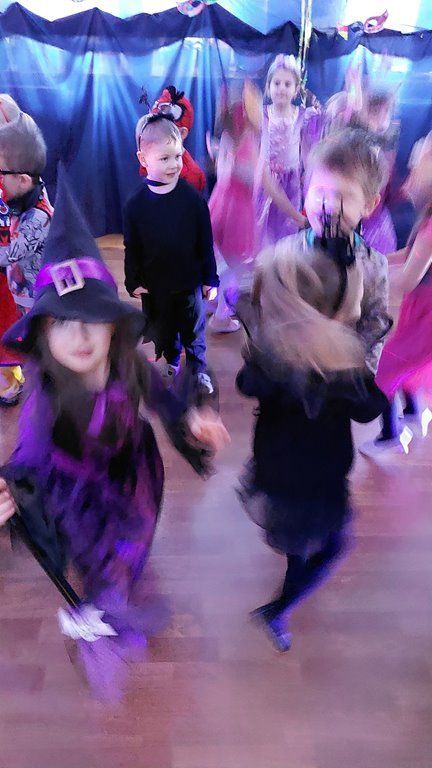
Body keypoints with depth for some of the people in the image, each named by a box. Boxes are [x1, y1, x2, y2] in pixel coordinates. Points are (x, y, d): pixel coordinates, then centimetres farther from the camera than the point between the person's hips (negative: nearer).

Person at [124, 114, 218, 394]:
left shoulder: (193, 198, -12)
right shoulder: (136, 204, -10)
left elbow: (206, 242, -6)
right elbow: (132, 247, -1)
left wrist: (211, 278, -3)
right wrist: (133, 281, -1)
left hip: (189, 281, -1)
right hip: (154, 285, 1)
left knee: (194, 329, 15)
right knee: (164, 330, 19)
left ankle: (199, 368, 36)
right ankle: (172, 362, 43)